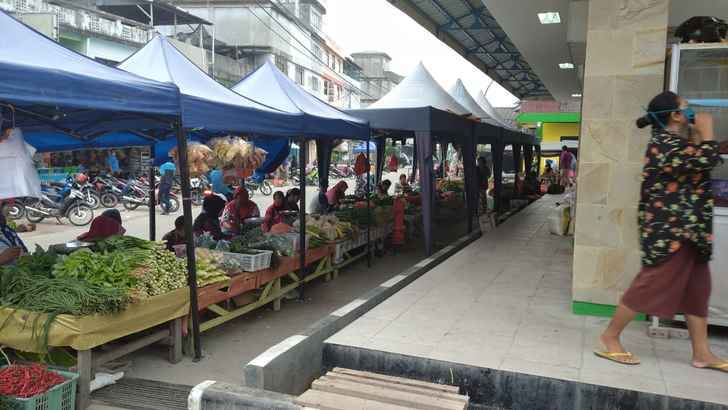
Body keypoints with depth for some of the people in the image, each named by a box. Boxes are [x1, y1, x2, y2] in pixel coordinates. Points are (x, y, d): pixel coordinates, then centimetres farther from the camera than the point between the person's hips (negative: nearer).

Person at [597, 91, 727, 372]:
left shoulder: (673, 142, 14)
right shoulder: (665, 144, -19)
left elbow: (698, 161, 17)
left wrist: (696, 135, 10)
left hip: (684, 229, 10)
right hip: (670, 229, -10)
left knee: (697, 288, 12)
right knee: (651, 284, -4)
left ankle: (702, 353, 20)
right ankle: (609, 338, 7)